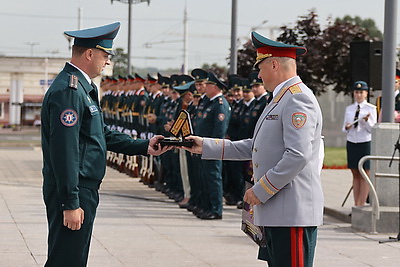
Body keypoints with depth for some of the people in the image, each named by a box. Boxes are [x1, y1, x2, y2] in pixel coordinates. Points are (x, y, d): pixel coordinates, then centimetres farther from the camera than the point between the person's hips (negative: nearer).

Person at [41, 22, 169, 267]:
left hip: (84, 191, 11)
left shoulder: (84, 88, 16)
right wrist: (70, 203, -23)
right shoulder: (68, 90, -18)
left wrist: (144, 147, 17)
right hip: (73, 193, -11)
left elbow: (102, 134, 22)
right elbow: (64, 150, -23)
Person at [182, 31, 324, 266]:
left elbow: (297, 156, -23)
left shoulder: (298, 100, -14)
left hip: (294, 212, -11)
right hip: (276, 211, 11)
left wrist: (261, 190, -17)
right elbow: (253, 147, 22)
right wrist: (205, 146, 18)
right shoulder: (280, 99, 20)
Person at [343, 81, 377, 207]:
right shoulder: (349, 109, 11)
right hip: (351, 143, 4)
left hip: (365, 143, -4)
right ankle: (356, 205, 9)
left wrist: (366, 120, -23)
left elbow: (372, 129, -5)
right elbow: (344, 129, 13)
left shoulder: (371, 108, -2)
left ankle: (361, 205, -1)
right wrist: (346, 128, -9)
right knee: (355, 175, 7)